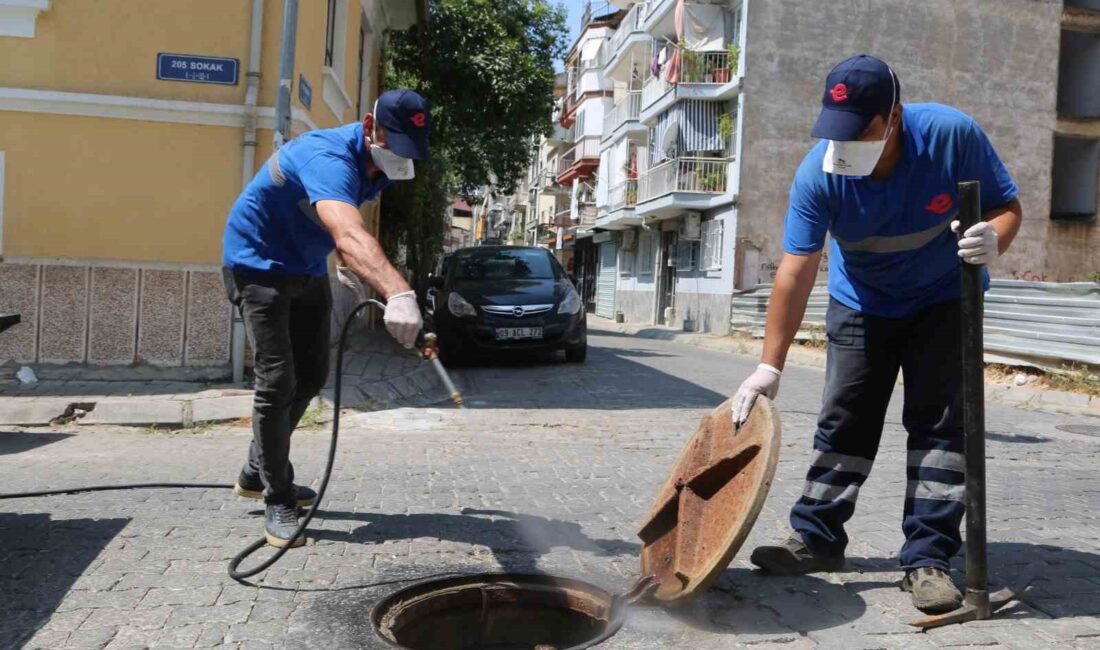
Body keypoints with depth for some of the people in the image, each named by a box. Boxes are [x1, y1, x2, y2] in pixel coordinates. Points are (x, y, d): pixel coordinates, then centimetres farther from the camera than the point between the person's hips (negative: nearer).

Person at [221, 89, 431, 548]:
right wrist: (397, 293, -71)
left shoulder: (378, 164, -6)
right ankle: (277, 501, 1)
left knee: (310, 378, 13)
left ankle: (258, 474, 30)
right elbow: (351, 235, -56)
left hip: (307, 269, 9)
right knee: (277, 381, -14)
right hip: (258, 264, -9)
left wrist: (347, 264, -5)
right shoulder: (329, 159, -35)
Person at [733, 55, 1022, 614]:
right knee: (842, 421, 3)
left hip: (944, 301, -1)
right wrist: (770, 367, -29)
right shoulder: (818, 174, -25)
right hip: (861, 306, 1)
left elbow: (1007, 206, -13)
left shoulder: (952, 135, -26)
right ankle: (817, 538, 15)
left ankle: (927, 558, 1)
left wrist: (992, 239, -39)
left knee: (938, 422, -6)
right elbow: (795, 272, -26)